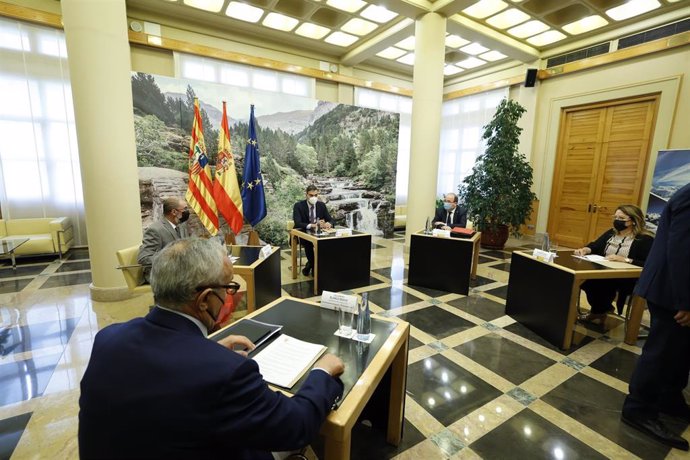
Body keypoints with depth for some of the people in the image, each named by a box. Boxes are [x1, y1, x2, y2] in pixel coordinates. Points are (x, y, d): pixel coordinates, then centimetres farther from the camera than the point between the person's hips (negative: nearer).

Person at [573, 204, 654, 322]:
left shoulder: (645, 239, -4)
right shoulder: (611, 233, 16)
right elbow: (595, 246, 10)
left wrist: (625, 260, -26)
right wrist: (586, 249, -13)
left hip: (628, 279, -6)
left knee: (600, 281, -36)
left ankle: (598, 311, -5)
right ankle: (603, 308, -2)